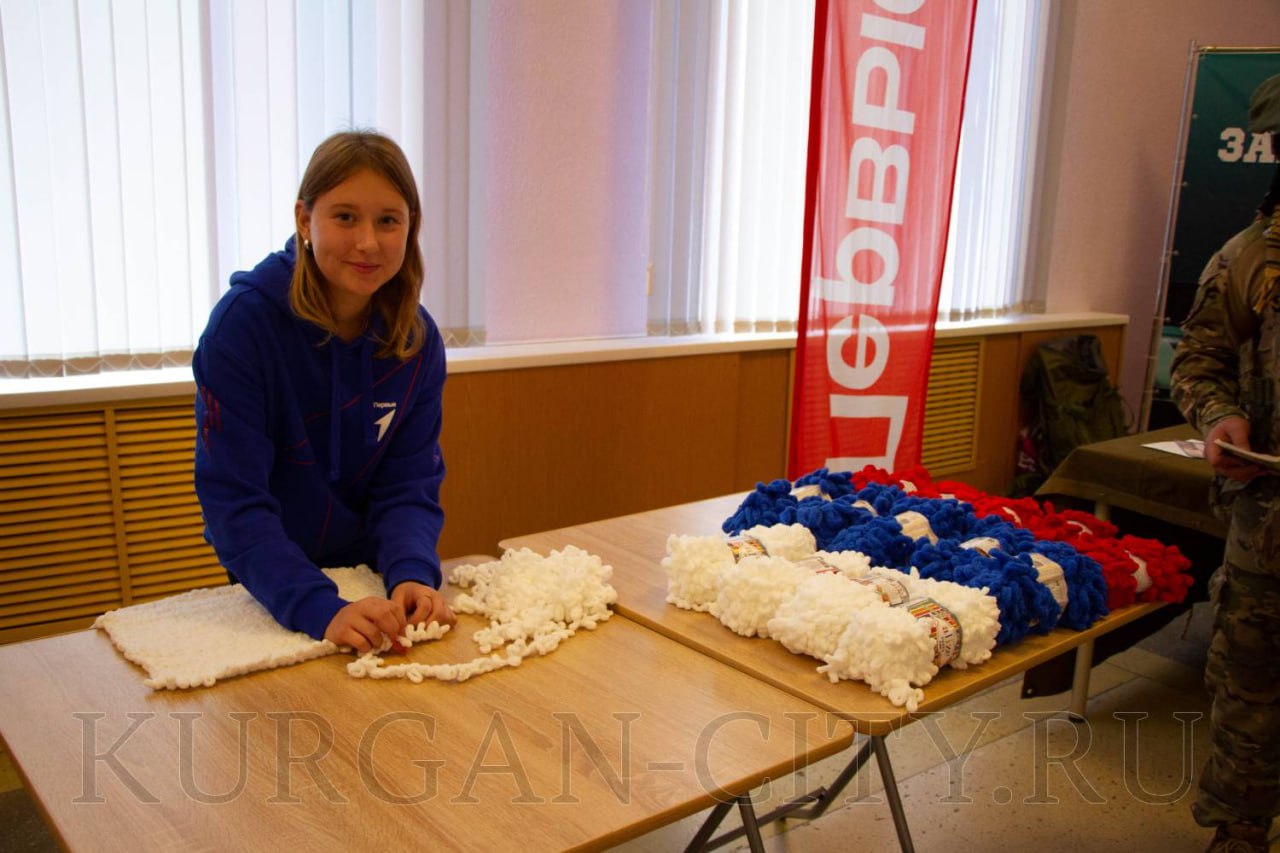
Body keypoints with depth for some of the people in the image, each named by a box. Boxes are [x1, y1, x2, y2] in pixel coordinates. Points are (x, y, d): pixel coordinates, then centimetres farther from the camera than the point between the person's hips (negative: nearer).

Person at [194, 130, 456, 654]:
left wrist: (413, 577, -24)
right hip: (272, 588, -2)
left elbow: (409, 487, -5)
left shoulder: (417, 338, -6)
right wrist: (322, 609, -33)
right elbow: (233, 499, -20)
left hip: (375, 574, 3)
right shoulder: (244, 321, -17)